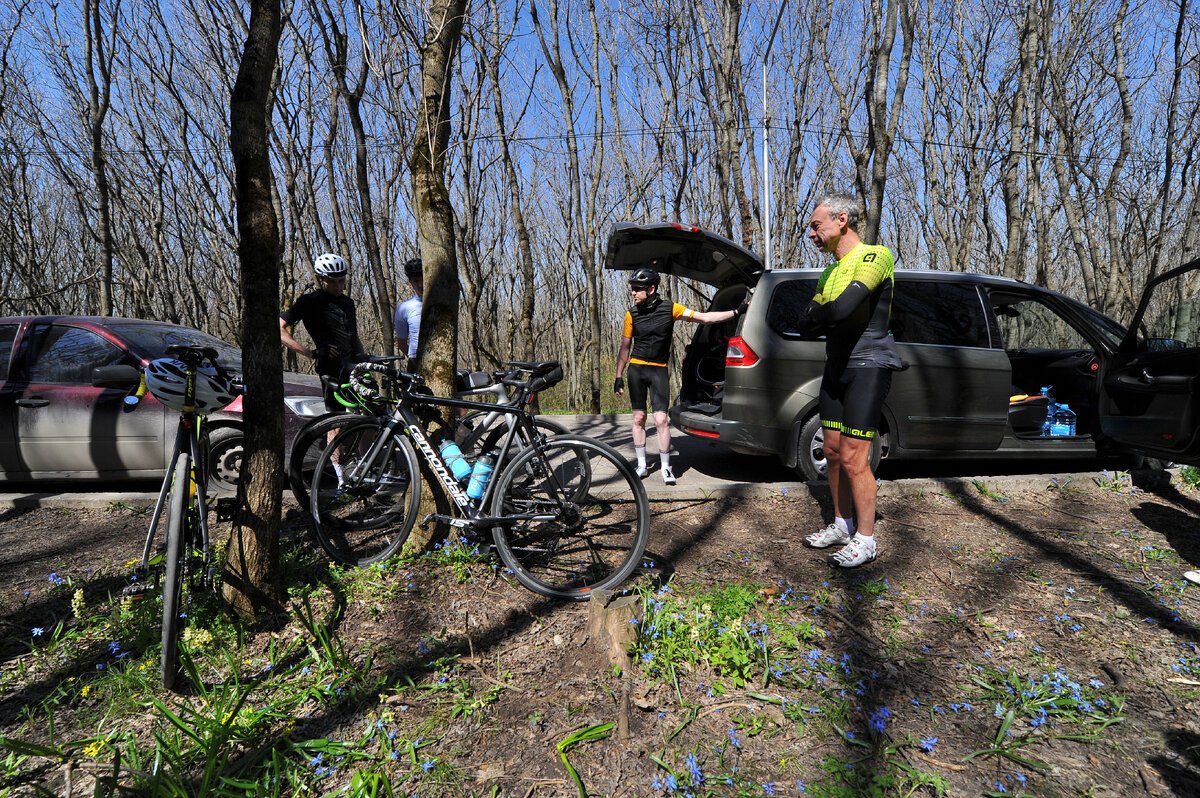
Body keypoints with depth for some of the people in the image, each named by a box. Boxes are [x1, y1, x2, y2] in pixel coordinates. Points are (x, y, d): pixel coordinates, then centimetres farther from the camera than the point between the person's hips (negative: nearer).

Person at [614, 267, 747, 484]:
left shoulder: (670, 309, -5)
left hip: (659, 370, -2)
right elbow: (625, 348, 8)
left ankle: (666, 467, 4)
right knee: (639, 418, 6)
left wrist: (737, 311, -9)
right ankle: (642, 465, 18)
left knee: (661, 420, -9)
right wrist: (618, 377, 6)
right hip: (636, 369, 2)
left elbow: (705, 318, -4)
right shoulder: (632, 314, 1)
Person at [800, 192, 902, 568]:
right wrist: (823, 316, -12)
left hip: (867, 366, -8)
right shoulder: (830, 271, 17)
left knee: (853, 458, -8)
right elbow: (812, 319, 9)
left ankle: (865, 540, 5)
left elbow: (843, 308, -26)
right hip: (836, 367, 8)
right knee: (833, 452, 11)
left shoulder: (874, 256, -12)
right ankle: (842, 525, 25)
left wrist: (819, 314, -6)